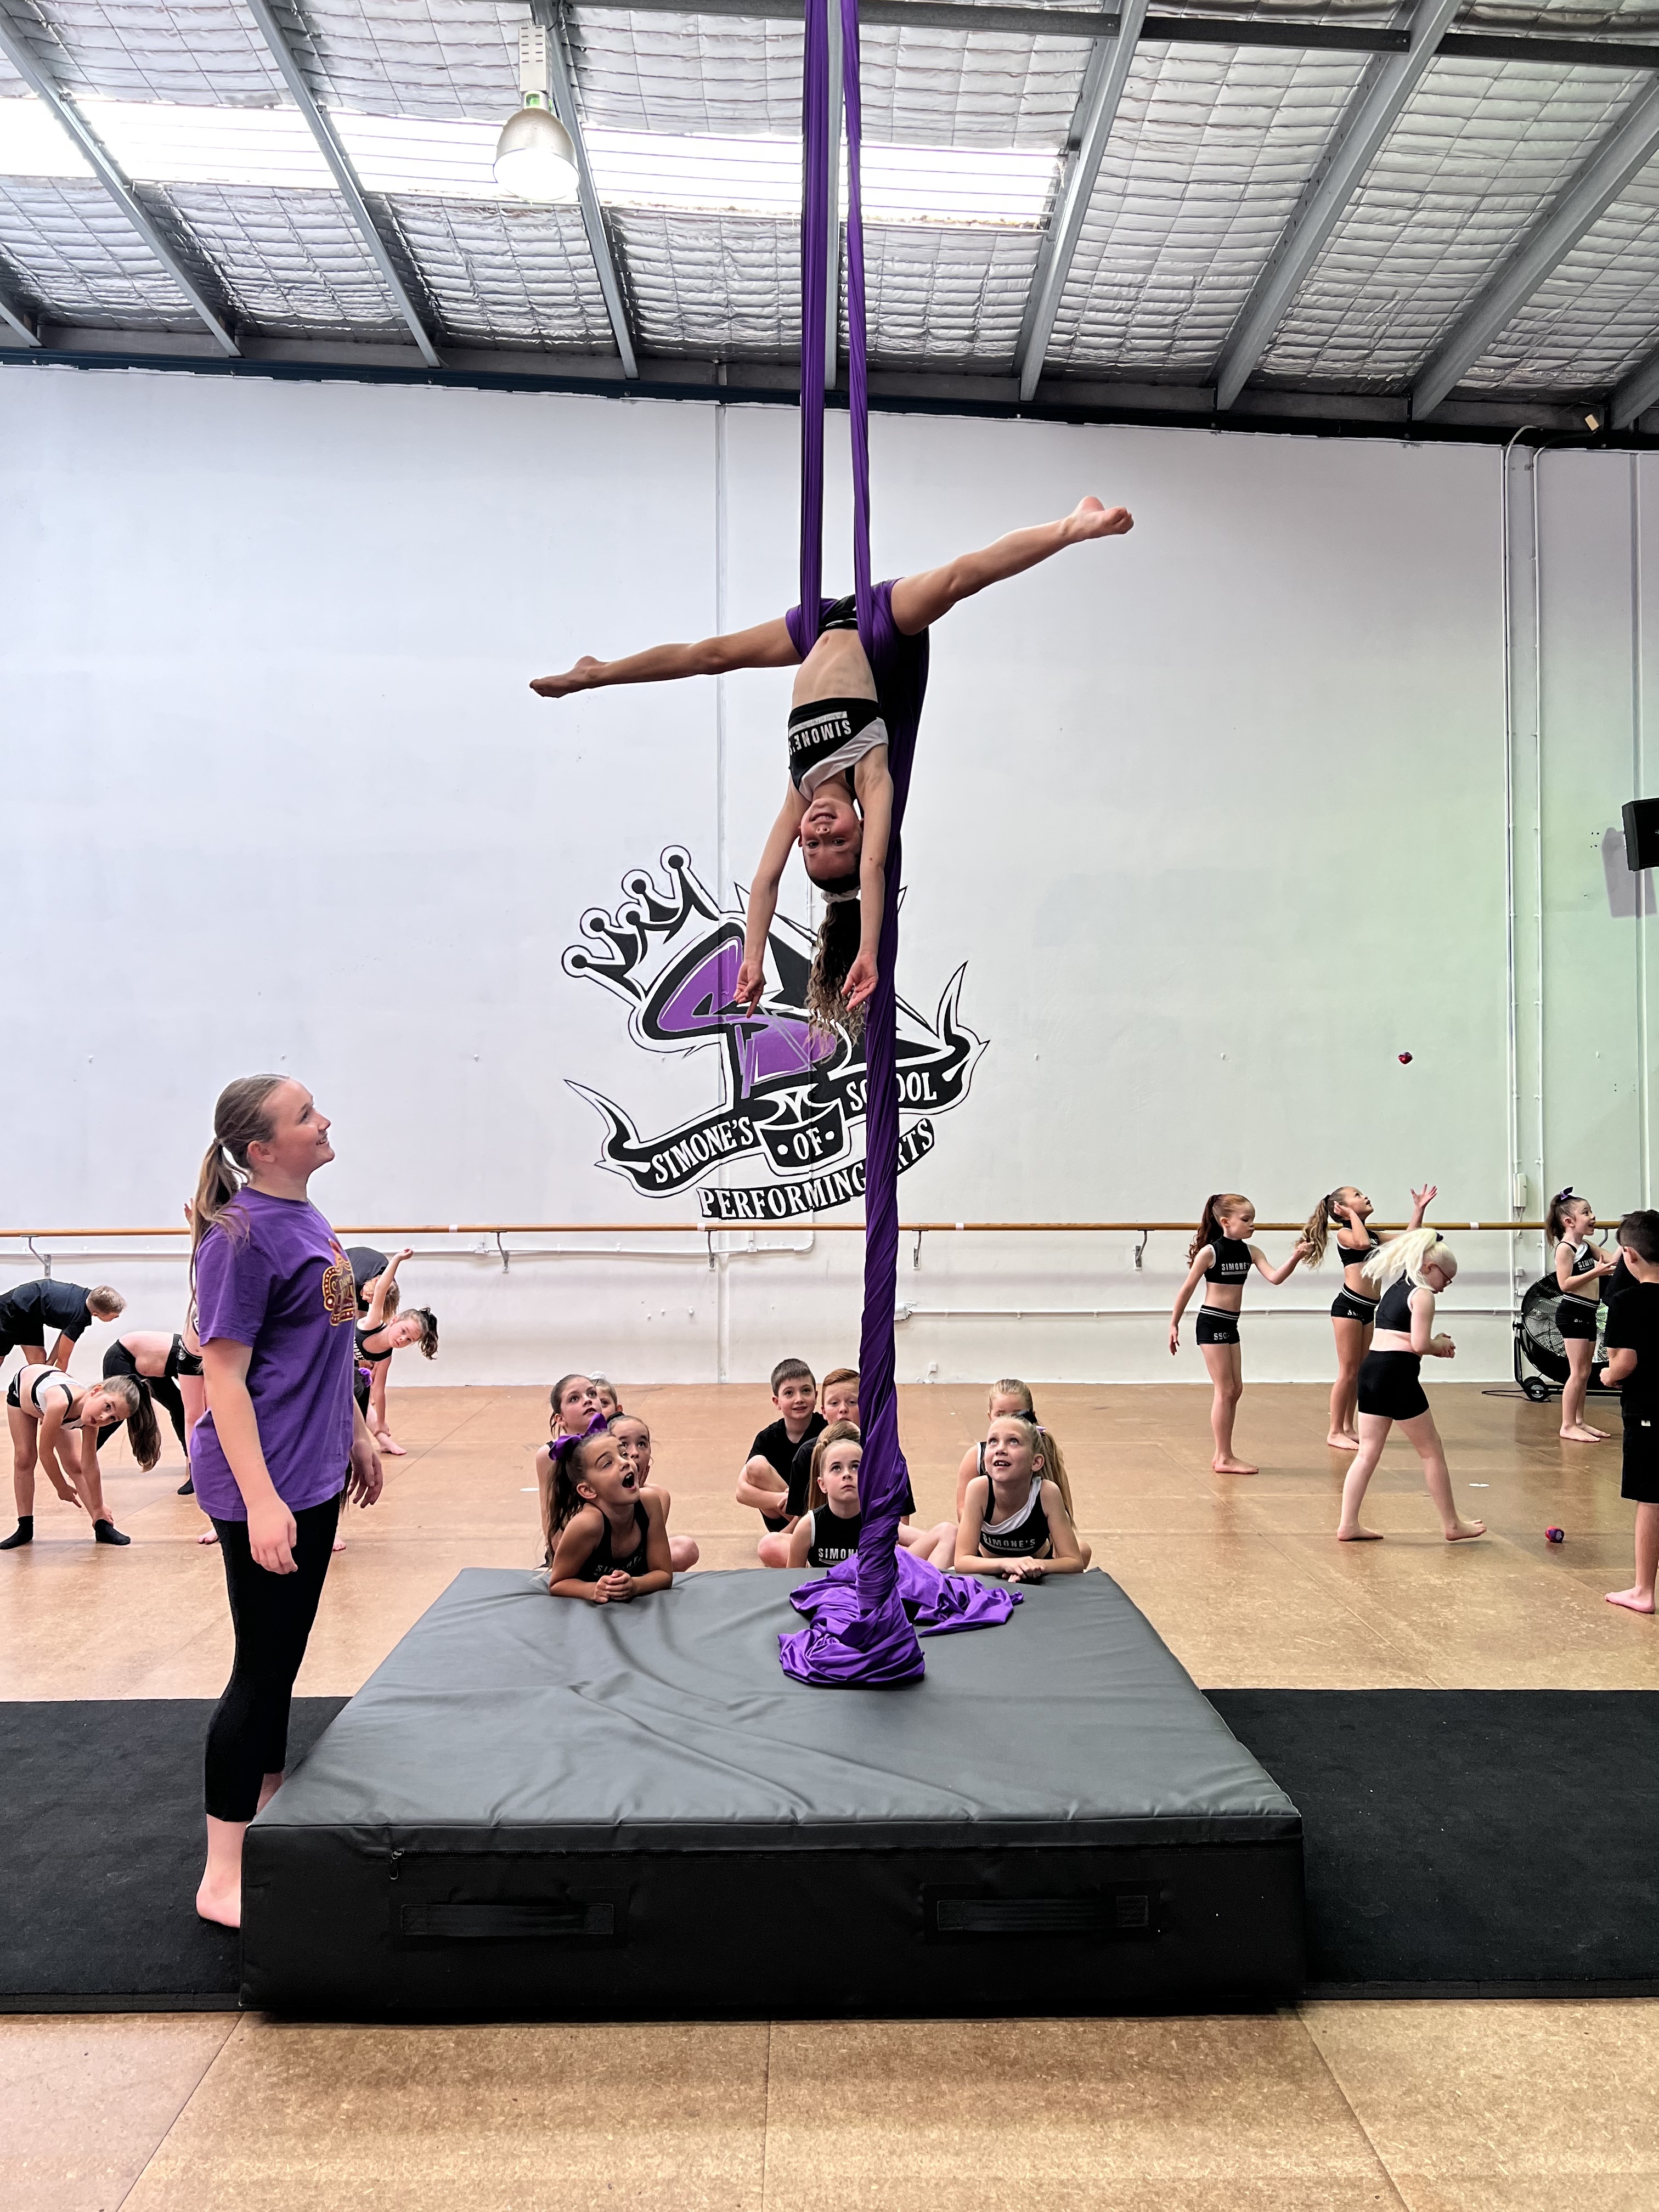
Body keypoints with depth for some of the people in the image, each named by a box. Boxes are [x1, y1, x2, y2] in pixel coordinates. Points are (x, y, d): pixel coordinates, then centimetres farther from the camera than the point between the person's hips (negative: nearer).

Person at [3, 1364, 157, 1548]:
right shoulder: (60, 1402, -49)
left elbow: (90, 1466, -20)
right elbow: (45, 1452, -33)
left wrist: (98, 1509, -13)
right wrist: (62, 1488, -18)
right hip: (22, 1388, -2)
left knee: (74, 1464, -6)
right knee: (24, 1459, -5)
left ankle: (102, 1525, 0)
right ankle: (25, 1528, 9)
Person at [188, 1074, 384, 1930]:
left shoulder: (305, 1220, 7)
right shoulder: (244, 1236, -19)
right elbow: (224, 1379, -20)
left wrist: (355, 1435, 21)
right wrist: (260, 1502, -24)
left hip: (313, 1477, 9)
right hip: (265, 1488, -9)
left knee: (282, 1661, 20)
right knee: (261, 1668, 1)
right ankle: (222, 1880, 14)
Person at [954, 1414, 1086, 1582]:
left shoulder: (1047, 1492, -28)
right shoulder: (980, 1488, -27)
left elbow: (1075, 1563, -22)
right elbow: (962, 1561, -26)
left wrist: (1035, 1566, -40)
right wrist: (1007, 1563, -43)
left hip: (1035, 1575, -1)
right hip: (990, 1573, 1)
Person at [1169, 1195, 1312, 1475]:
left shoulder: (1251, 1252, 4)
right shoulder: (1210, 1252, -13)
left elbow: (1275, 1278, -9)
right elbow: (1187, 1289, -6)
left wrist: (1295, 1259, -24)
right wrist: (1174, 1324, -3)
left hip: (1231, 1325, 7)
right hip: (1212, 1323, -7)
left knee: (1235, 1389, 10)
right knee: (1225, 1390, -5)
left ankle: (1223, 1456, 19)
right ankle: (1224, 1458, 2)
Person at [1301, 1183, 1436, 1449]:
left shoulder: (1375, 1235, 17)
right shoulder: (1344, 1233, -6)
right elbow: (1362, 1242, -27)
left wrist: (1419, 1209, 13)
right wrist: (1353, 1215, -14)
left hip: (1368, 1308, 8)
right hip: (1348, 1306, -8)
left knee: (1361, 1372, 11)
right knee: (1348, 1372, -5)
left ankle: (1349, 1427, 20)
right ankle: (1335, 1432, 2)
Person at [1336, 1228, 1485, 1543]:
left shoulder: (1394, 1286, 19)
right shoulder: (1423, 1295, -6)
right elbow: (1420, 1345, -15)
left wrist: (1436, 1343, 18)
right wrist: (1442, 1346, 6)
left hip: (1371, 1367, 8)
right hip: (1398, 1373, -8)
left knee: (1368, 1451, 10)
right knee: (1432, 1451, 7)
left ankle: (1348, 1524, 6)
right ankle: (1452, 1525, 18)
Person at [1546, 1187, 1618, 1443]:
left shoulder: (1588, 1246, 13)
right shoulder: (1565, 1248, -12)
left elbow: (1614, 1262, 7)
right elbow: (1565, 1284, -19)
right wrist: (1596, 1272, -24)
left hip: (1588, 1314, 9)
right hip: (1572, 1313, -9)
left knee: (1585, 1372, 13)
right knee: (1578, 1372, -8)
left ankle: (1579, 1421, 21)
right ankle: (1568, 1426, -4)